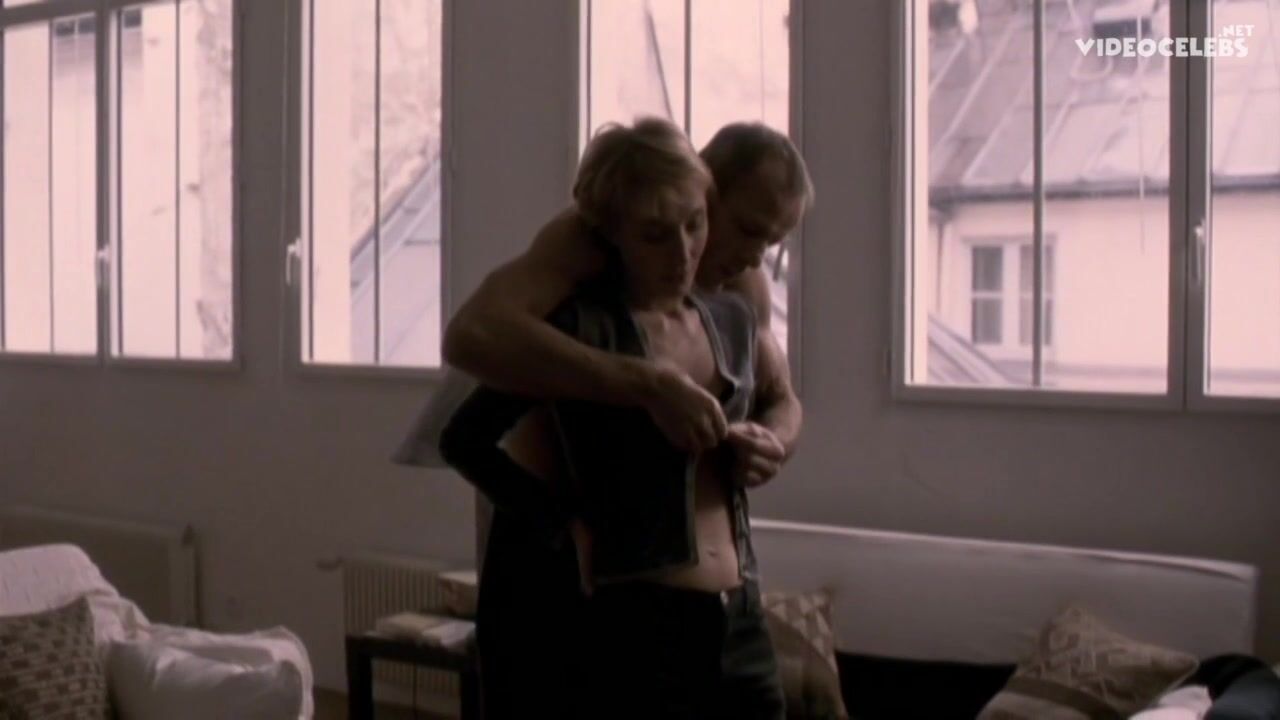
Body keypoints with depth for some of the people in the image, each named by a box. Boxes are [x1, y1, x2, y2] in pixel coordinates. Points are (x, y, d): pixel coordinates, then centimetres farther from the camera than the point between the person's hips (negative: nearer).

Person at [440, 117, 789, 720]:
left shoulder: (731, 319, 9)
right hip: (636, 626, -6)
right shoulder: (583, 328, -9)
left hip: (740, 622, 7)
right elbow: (464, 440, -10)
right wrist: (565, 522, -8)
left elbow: (778, 399, 30)